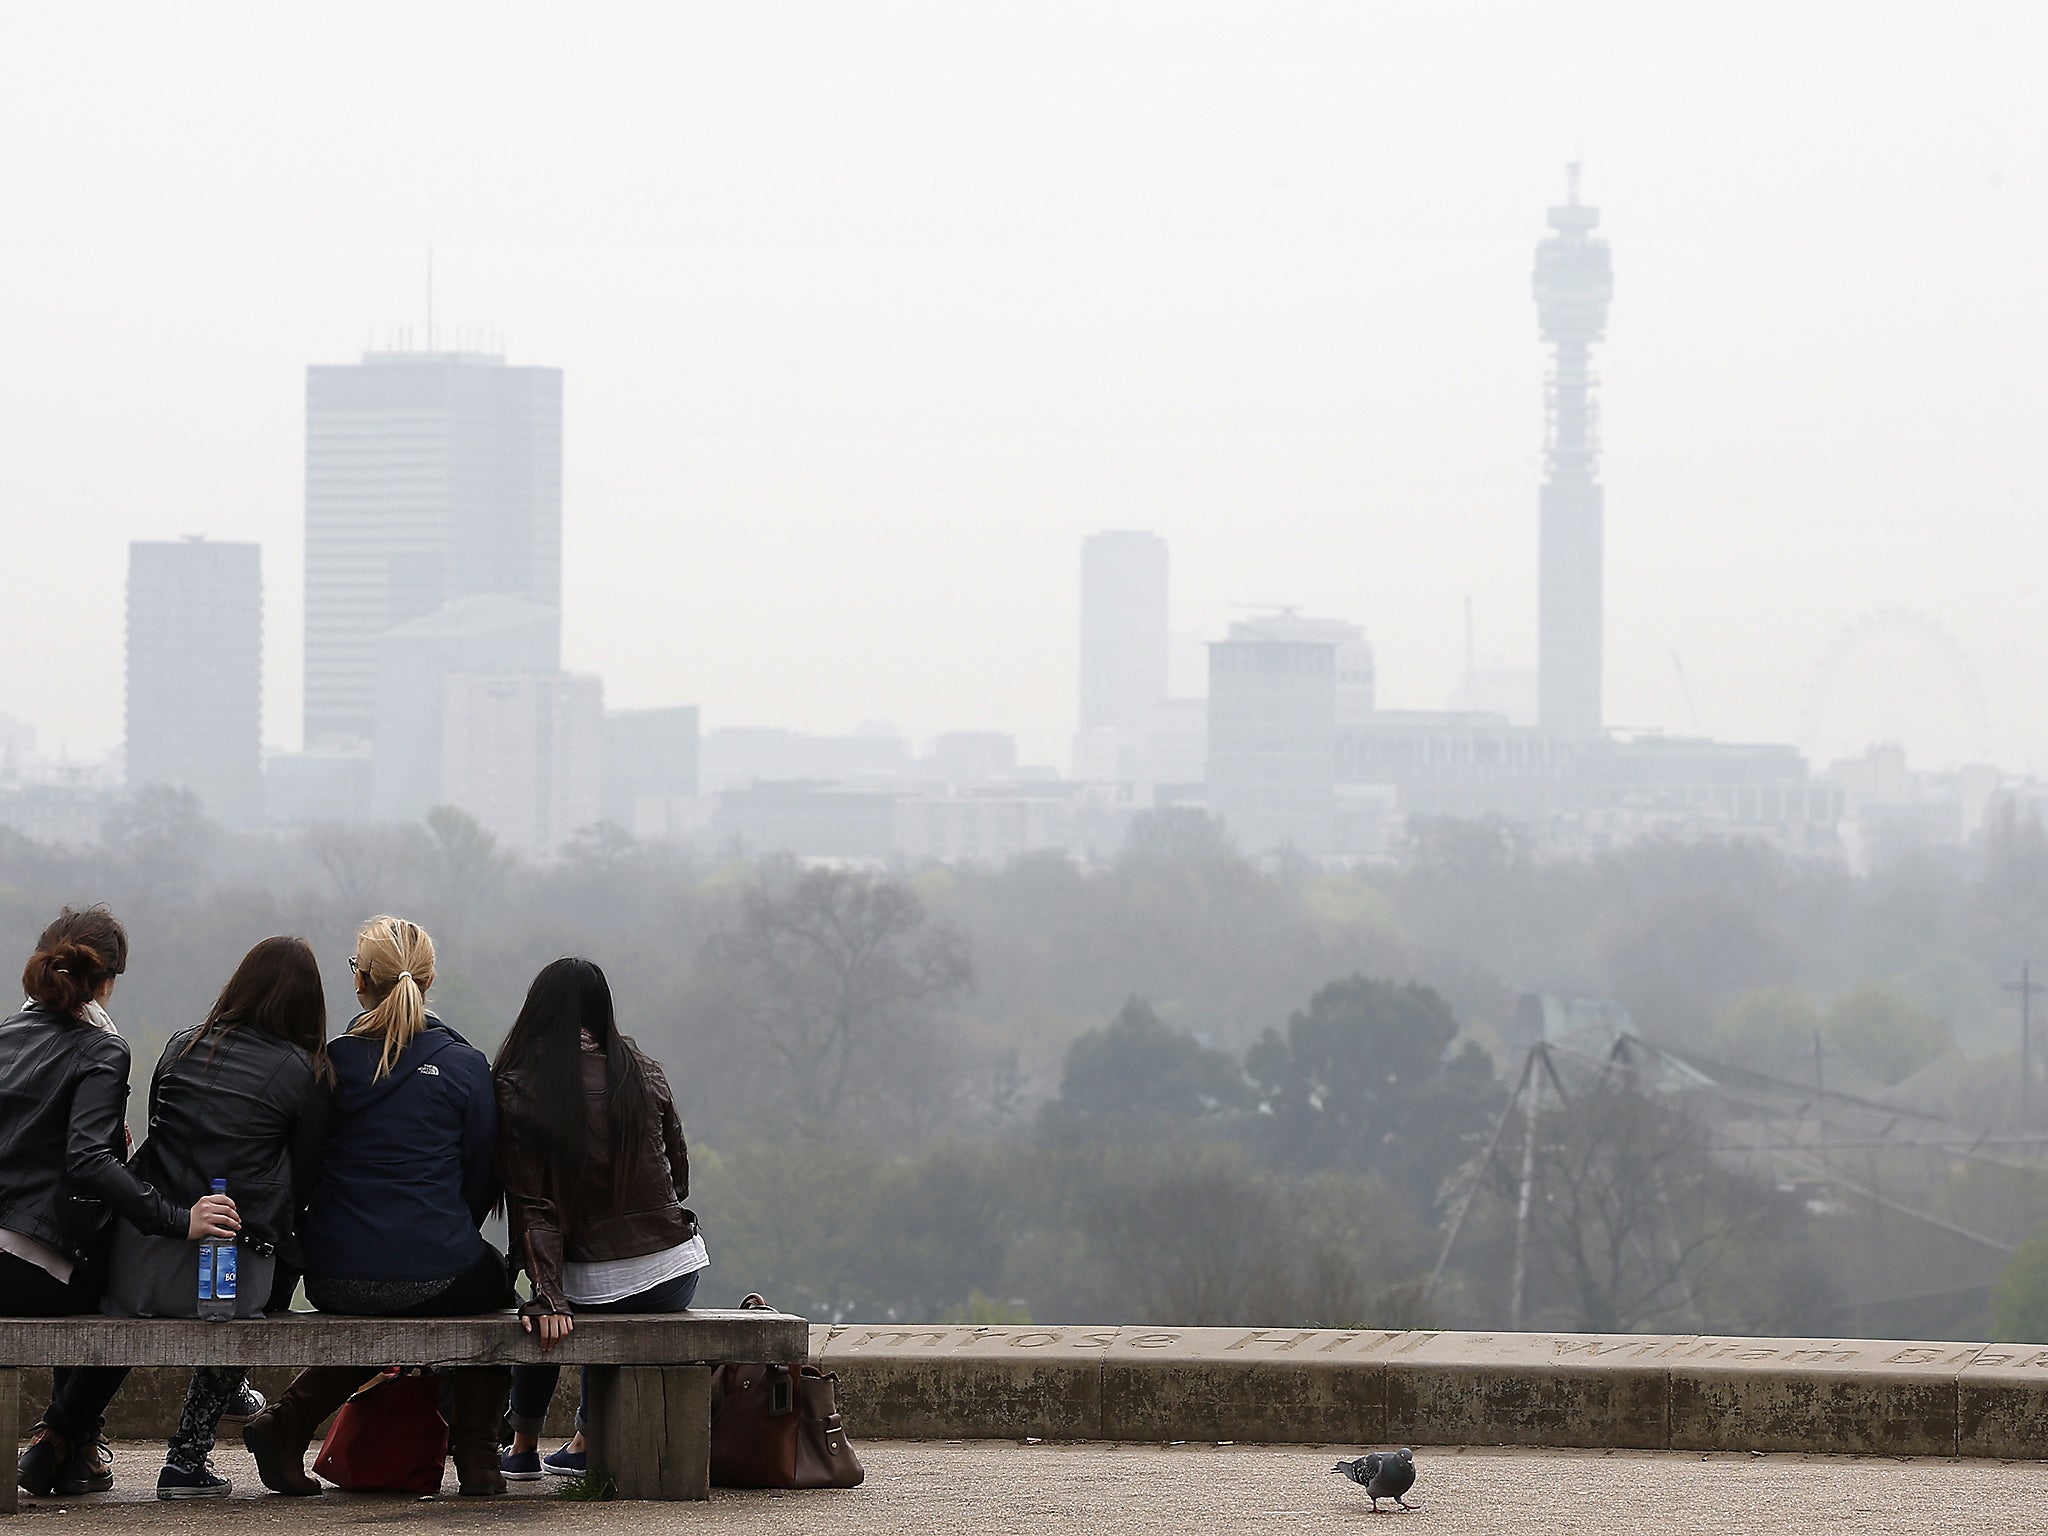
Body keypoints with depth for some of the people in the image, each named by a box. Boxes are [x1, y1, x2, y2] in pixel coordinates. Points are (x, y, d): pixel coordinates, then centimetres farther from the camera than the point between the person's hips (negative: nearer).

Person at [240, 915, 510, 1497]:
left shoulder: (330, 1062, 0)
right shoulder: (465, 1066, -3)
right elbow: (484, 1179, 2)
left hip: (335, 1279, 2)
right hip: (437, 1281, -2)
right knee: (490, 1275, 33)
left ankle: (286, 1422, 15)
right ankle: (476, 1459, 26)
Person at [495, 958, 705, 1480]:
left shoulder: (517, 1091, -8)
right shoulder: (644, 1074, 1)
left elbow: (531, 1207, -13)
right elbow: (679, 1179, 11)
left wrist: (548, 1300, -18)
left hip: (596, 1287, -3)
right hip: (676, 1276, 3)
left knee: (541, 1321, 34)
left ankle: (524, 1446, 42)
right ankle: (586, 1443, 43)